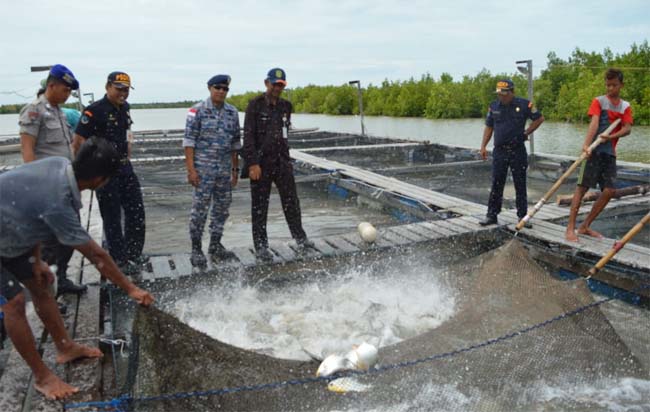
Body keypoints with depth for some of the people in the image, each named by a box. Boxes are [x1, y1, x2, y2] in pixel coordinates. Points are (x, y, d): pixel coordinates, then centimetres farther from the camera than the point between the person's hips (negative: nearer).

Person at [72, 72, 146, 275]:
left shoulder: (124, 108, 8)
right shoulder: (95, 111, -15)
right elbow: (77, 143, -16)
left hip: (125, 168, 8)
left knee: (136, 212, 12)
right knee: (112, 218, 2)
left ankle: (134, 254, 27)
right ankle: (119, 260, 13)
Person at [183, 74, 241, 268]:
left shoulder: (232, 112, 10)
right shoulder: (198, 110, -4)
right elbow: (189, 141, -7)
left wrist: (235, 169, 12)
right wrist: (191, 169, -13)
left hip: (225, 169, 5)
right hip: (203, 168, -5)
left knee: (222, 208, 10)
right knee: (200, 209, -3)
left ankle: (215, 247, 22)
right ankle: (196, 250, 8)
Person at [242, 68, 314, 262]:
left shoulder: (286, 106, 11)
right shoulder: (255, 105, -6)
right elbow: (248, 136, -11)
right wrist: (253, 163, -18)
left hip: (282, 162, 5)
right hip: (261, 163, -5)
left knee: (291, 202, 9)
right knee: (259, 206, 3)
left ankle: (300, 237, 23)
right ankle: (261, 246, 12)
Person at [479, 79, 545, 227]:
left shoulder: (524, 104, -4)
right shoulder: (494, 106, 4)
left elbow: (539, 118, 6)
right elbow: (489, 127, 11)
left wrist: (526, 133, -4)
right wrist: (483, 146, 3)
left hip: (518, 150, -2)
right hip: (499, 150, 2)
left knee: (520, 185, 4)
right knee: (496, 184, 3)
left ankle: (523, 216, 13)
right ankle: (492, 215, 10)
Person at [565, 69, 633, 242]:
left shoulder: (626, 107, 14)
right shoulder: (598, 101, 2)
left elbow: (627, 129, -2)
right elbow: (594, 123, -15)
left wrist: (611, 136, -22)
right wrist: (586, 144, -31)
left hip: (610, 153, 5)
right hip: (594, 150, -5)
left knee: (609, 190, 1)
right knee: (582, 187, -9)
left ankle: (585, 226, 12)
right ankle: (570, 227, -7)